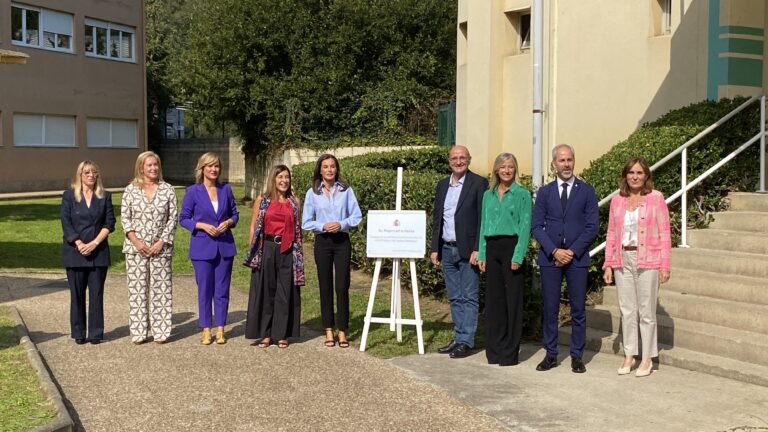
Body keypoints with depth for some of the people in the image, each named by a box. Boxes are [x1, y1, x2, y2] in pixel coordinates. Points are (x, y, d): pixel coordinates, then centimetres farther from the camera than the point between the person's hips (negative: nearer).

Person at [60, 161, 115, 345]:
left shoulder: (105, 196, 7)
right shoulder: (69, 196, 4)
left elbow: (110, 223, 1)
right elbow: (66, 223, -2)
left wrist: (95, 243, -10)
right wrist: (80, 245, -13)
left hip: (98, 252, 1)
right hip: (75, 252, -1)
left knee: (97, 293, 1)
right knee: (77, 293, 3)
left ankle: (96, 333, 7)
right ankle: (79, 334, 11)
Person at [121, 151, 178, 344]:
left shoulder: (167, 190, 4)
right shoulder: (131, 190, 3)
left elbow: (173, 218, 1)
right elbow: (125, 217, 2)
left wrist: (161, 242, -8)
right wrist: (136, 241, -9)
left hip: (160, 247, 0)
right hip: (135, 247, 0)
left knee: (161, 289, 2)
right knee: (137, 288, 3)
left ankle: (160, 332, 10)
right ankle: (138, 332, 11)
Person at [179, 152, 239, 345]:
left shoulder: (226, 189, 5)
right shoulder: (193, 191, -3)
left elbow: (234, 213, 14)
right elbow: (183, 218, -1)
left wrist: (228, 222, -7)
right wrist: (203, 226, -14)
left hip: (224, 246, 2)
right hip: (202, 246, -2)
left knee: (222, 290, 6)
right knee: (205, 290, 4)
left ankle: (220, 329, 15)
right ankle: (206, 329, 15)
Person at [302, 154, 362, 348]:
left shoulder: (346, 190, 3)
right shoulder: (312, 193, 3)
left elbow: (356, 216, 2)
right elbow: (306, 222, 2)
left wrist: (341, 224, -15)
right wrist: (323, 226, -14)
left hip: (342, 241, -1)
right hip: (323, 242, 1)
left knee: (342, 287, -2)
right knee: (325, 287, 6)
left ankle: (342, 331, 6)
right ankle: (329, 330, 15)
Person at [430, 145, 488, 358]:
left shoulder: (479, 183, -6)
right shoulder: (442, 185, 13)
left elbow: (483, 219, -10)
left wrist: (478, 250, -15)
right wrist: (435, 248, 10)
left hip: (468, 250, -6)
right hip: (447, 250, 6)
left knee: (469, 298, -1)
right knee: (454, 298, 12)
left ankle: (466, 341, 3)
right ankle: (458, 338, 19)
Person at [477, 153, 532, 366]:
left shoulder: (522, 194, 0)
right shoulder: (488, 195, 13)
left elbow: (525, 226, -6)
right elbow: (483, 225, 15)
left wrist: (518, 256, -15)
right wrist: (482, 254, 7)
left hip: (511, 247, -4)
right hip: (492, 248, 5)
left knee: (513, 299, -1)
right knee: (493, 298, 7)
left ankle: (510, 352, 6)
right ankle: (494, 350, 16)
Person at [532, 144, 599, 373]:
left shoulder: (586, 191, 4)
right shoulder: (545, 192, 8)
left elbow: (592, 226, -1)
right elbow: (536, 226, 3)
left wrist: (573, 251, -9)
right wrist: (554, 251, -10)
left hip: (577, 258, -1)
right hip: (550, 257, 1)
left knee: (578, 309, 2)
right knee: (550, 308, 4)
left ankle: (577, 356, 11)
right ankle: (551, 354, 13)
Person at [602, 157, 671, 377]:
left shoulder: (656, 198, -2)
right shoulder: (617, 200, 9)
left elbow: (664, 233, -4)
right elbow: (611, 234, 10)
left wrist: (665, 265, -9)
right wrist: (608, 264, 5)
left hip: (647, 260, -3)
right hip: (623, 260, 4)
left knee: (646, 312, 2)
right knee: (627, 310, 9)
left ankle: (647, 358, 12)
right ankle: (629, 355, 18)